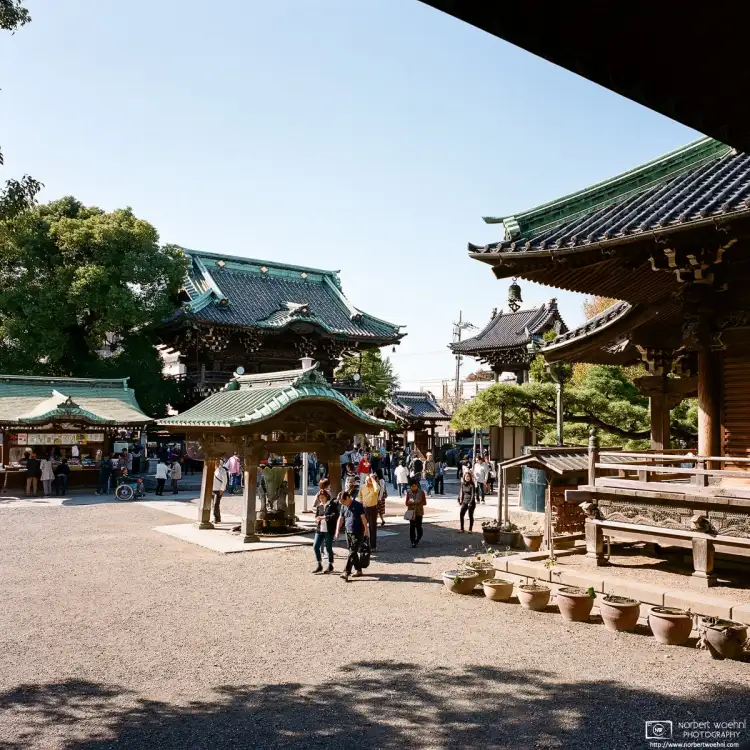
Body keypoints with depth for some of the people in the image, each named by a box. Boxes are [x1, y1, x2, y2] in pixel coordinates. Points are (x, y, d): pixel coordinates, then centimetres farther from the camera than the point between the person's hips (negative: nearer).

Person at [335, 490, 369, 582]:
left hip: (358, 533, -7)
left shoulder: (358, 505, -10)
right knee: (353, 552, 12)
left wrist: (366, 529, -14)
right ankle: (358, 570, 23)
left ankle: (346, 572, -15)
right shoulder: (344, 507, 8)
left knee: (352, 552, -11)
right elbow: (341, 519, 14)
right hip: (348, 533, 7)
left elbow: (363, 517, -11)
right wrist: (337, 530, 7)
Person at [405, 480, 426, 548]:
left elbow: (424, 502, 3)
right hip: (411, 512, 1)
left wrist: (418, 502, -16)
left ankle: (417, 539, 25)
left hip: (419, 512, -1)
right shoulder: (409, 492, 4)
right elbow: (407, 503, 9)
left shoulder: (421, 492, 1)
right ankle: (413, 542, 5)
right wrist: (409, 502, -15)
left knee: (418, 526, -1)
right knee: (412, 527, -3)